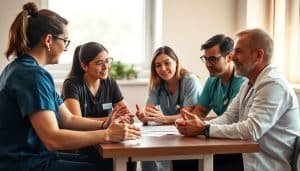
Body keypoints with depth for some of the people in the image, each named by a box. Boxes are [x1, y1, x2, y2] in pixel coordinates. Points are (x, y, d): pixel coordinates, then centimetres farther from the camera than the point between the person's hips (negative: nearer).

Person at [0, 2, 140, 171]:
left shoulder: (23, 68, 12)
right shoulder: (33, 75, -19)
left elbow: (67, 119, 10)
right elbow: (52, 139, -27)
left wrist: (105, 125, -3)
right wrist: (107, 134, -22)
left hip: (31, 156, 9)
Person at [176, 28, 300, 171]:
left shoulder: (273, 85, -19)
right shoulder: (249, 84, 13)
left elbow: (251, 130, -27)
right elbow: (229, 117, 7)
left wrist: (204, 129, -22)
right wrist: (200, 124, -12)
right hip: (247, 160, 8)